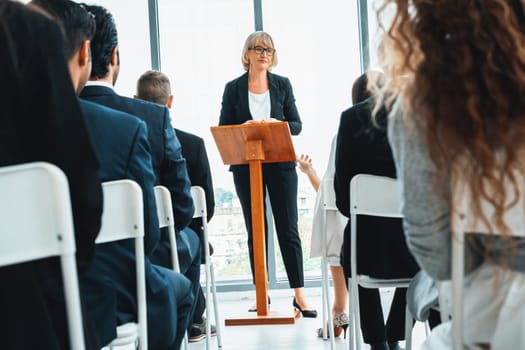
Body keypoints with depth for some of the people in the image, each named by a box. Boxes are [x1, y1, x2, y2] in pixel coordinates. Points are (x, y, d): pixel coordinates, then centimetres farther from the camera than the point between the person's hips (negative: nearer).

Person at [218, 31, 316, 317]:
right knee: (255, 230, 6)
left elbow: (297, 125, 6)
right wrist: (244, 128, -16)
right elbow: (223, 130, 4)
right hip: (245, 167, 0)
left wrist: (276, 124, -14)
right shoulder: (233, 88, 5)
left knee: (288, 228, -1)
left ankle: (299, 295, 2)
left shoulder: (282, 84, 8)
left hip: (280, 164, 0)